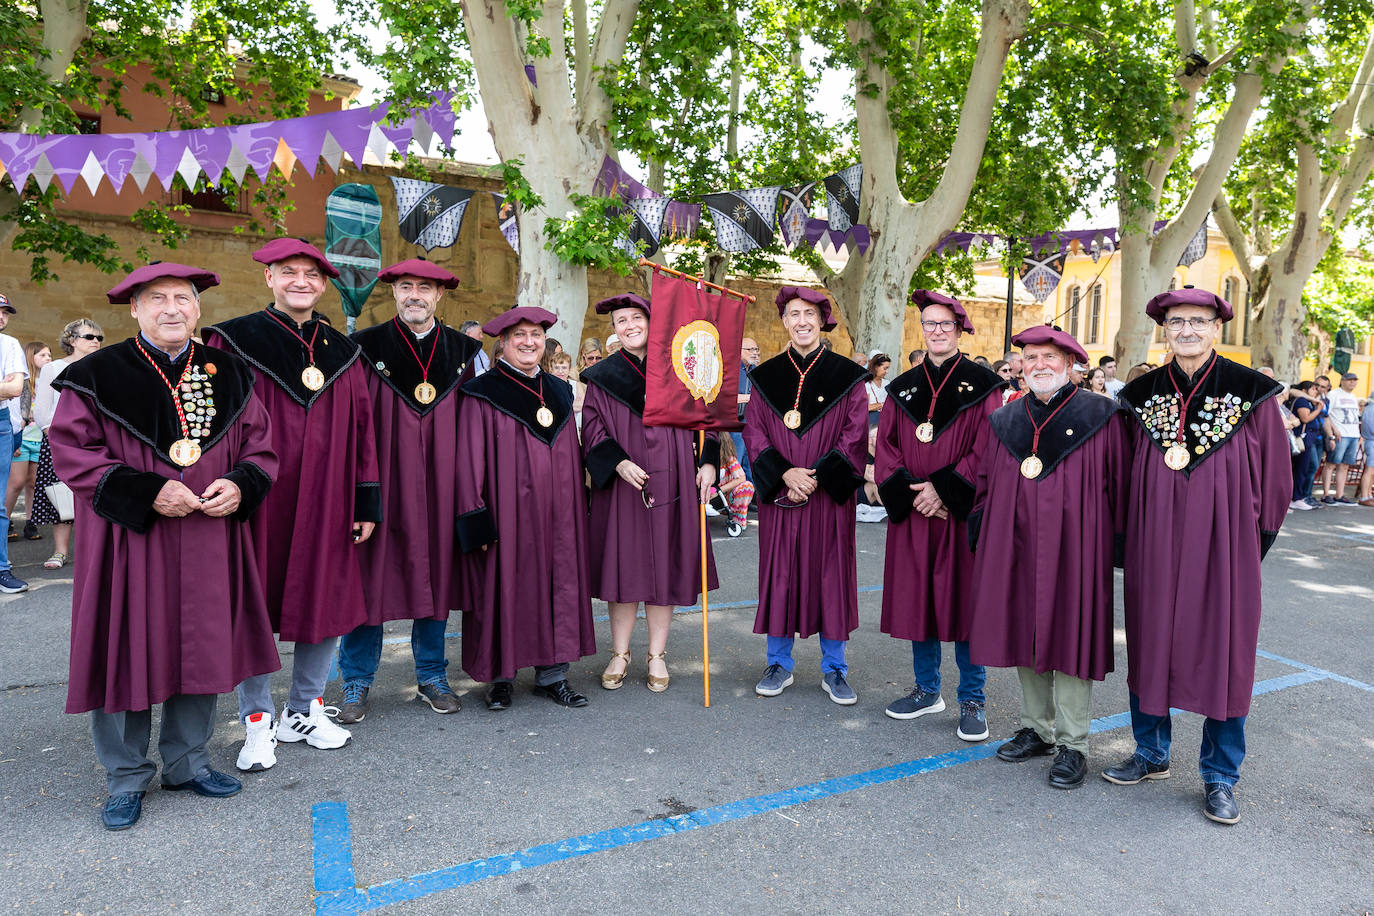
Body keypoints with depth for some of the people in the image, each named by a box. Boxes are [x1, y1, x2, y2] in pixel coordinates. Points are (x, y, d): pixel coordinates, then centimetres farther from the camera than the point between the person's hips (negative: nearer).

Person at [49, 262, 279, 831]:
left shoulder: (229, 374, 7)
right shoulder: (97, 376, -2)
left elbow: (259, 446, 9)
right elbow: (70, 449, -6)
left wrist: (240, 486, -11)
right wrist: (147, 492, -17)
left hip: (209, 543, 3)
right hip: (130, 545, -3)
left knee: (202, 649, 10)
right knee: (128, 652, 5)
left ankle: (187, 761, 29)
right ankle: (125, 778, 23)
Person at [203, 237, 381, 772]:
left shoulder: (342, 352, 10)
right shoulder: (233, 341, 0)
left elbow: (361, 428, 9)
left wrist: (366, 502, 6)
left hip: (326, 504, 3)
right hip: (257, 503, -3)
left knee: (326, 603, 9)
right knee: (255, 607, 5)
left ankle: (303, 712, 27)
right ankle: (257, 723, 21)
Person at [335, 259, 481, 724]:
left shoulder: (461, 350, 8)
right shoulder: (367, 347, 1)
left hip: (438, 484, 2)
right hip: (382, 480, -2)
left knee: (436, 574, 8)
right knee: (370, 576, 1)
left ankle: (431, 677, 23)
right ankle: (356, 684, 17)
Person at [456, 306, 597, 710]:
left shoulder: (559, 393, 12)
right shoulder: (482, 392, -4)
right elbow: (470, 460, -8)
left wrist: (576, 509, 11)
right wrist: (476, 519, -13)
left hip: (554, 511, 5)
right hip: (506, 511, -5)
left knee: (557, 583, 7)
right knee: (503, 586, 3)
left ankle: (551, 673, 19)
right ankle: (500, 676, 18)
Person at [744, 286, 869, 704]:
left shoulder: (847, 375, 1)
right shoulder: (766, 376, 7)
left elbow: (856, 433, -3)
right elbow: (754, 432, 3)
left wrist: (817, 477, -13)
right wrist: (784, 474, -12)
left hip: (830, 495, -1)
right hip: (778, 495, 2)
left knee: (831, 575, 4)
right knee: (779, 574, 6)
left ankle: (834, 670, 19)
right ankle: (779, 665, 21)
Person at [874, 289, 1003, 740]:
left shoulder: (982, 385, 0)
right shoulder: (903, 387, 10)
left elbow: (986, 450, -7)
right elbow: (886, 445, 6)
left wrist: (943, 489, -15)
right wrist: (909, 491, -9)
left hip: (963, 511, -3)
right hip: (913, 513, 4)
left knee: (965, 600, 0)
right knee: (916, 598, 9)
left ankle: (972, 700, 14)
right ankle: (927, 690, 24)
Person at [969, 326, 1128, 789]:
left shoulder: (1101, 416, -1)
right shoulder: (1004, 421, 10)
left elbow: (1119, 480, -1)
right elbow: (986, 482, 14)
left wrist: (1120, 539, -4)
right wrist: (979, 533, 7)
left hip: (1073, 546, -4)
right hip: (1016, 547, 4)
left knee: (1069, 637, 0)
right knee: (1024, 633, 11)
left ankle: (1071, 744, 14)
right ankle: (1037, 729, 27)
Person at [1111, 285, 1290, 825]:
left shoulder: (1253, 394, -4)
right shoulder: (1141, 395, 3)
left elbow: (1275, 477, 1)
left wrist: (1253, 543, 2)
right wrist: (1133, 538, 6)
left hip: (1223, 548, -2)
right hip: (1153, 547, 2)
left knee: (1221, 654, 5)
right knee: (1149, 646, 10)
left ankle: (1220, 776, 20)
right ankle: (1151, 754, 28)